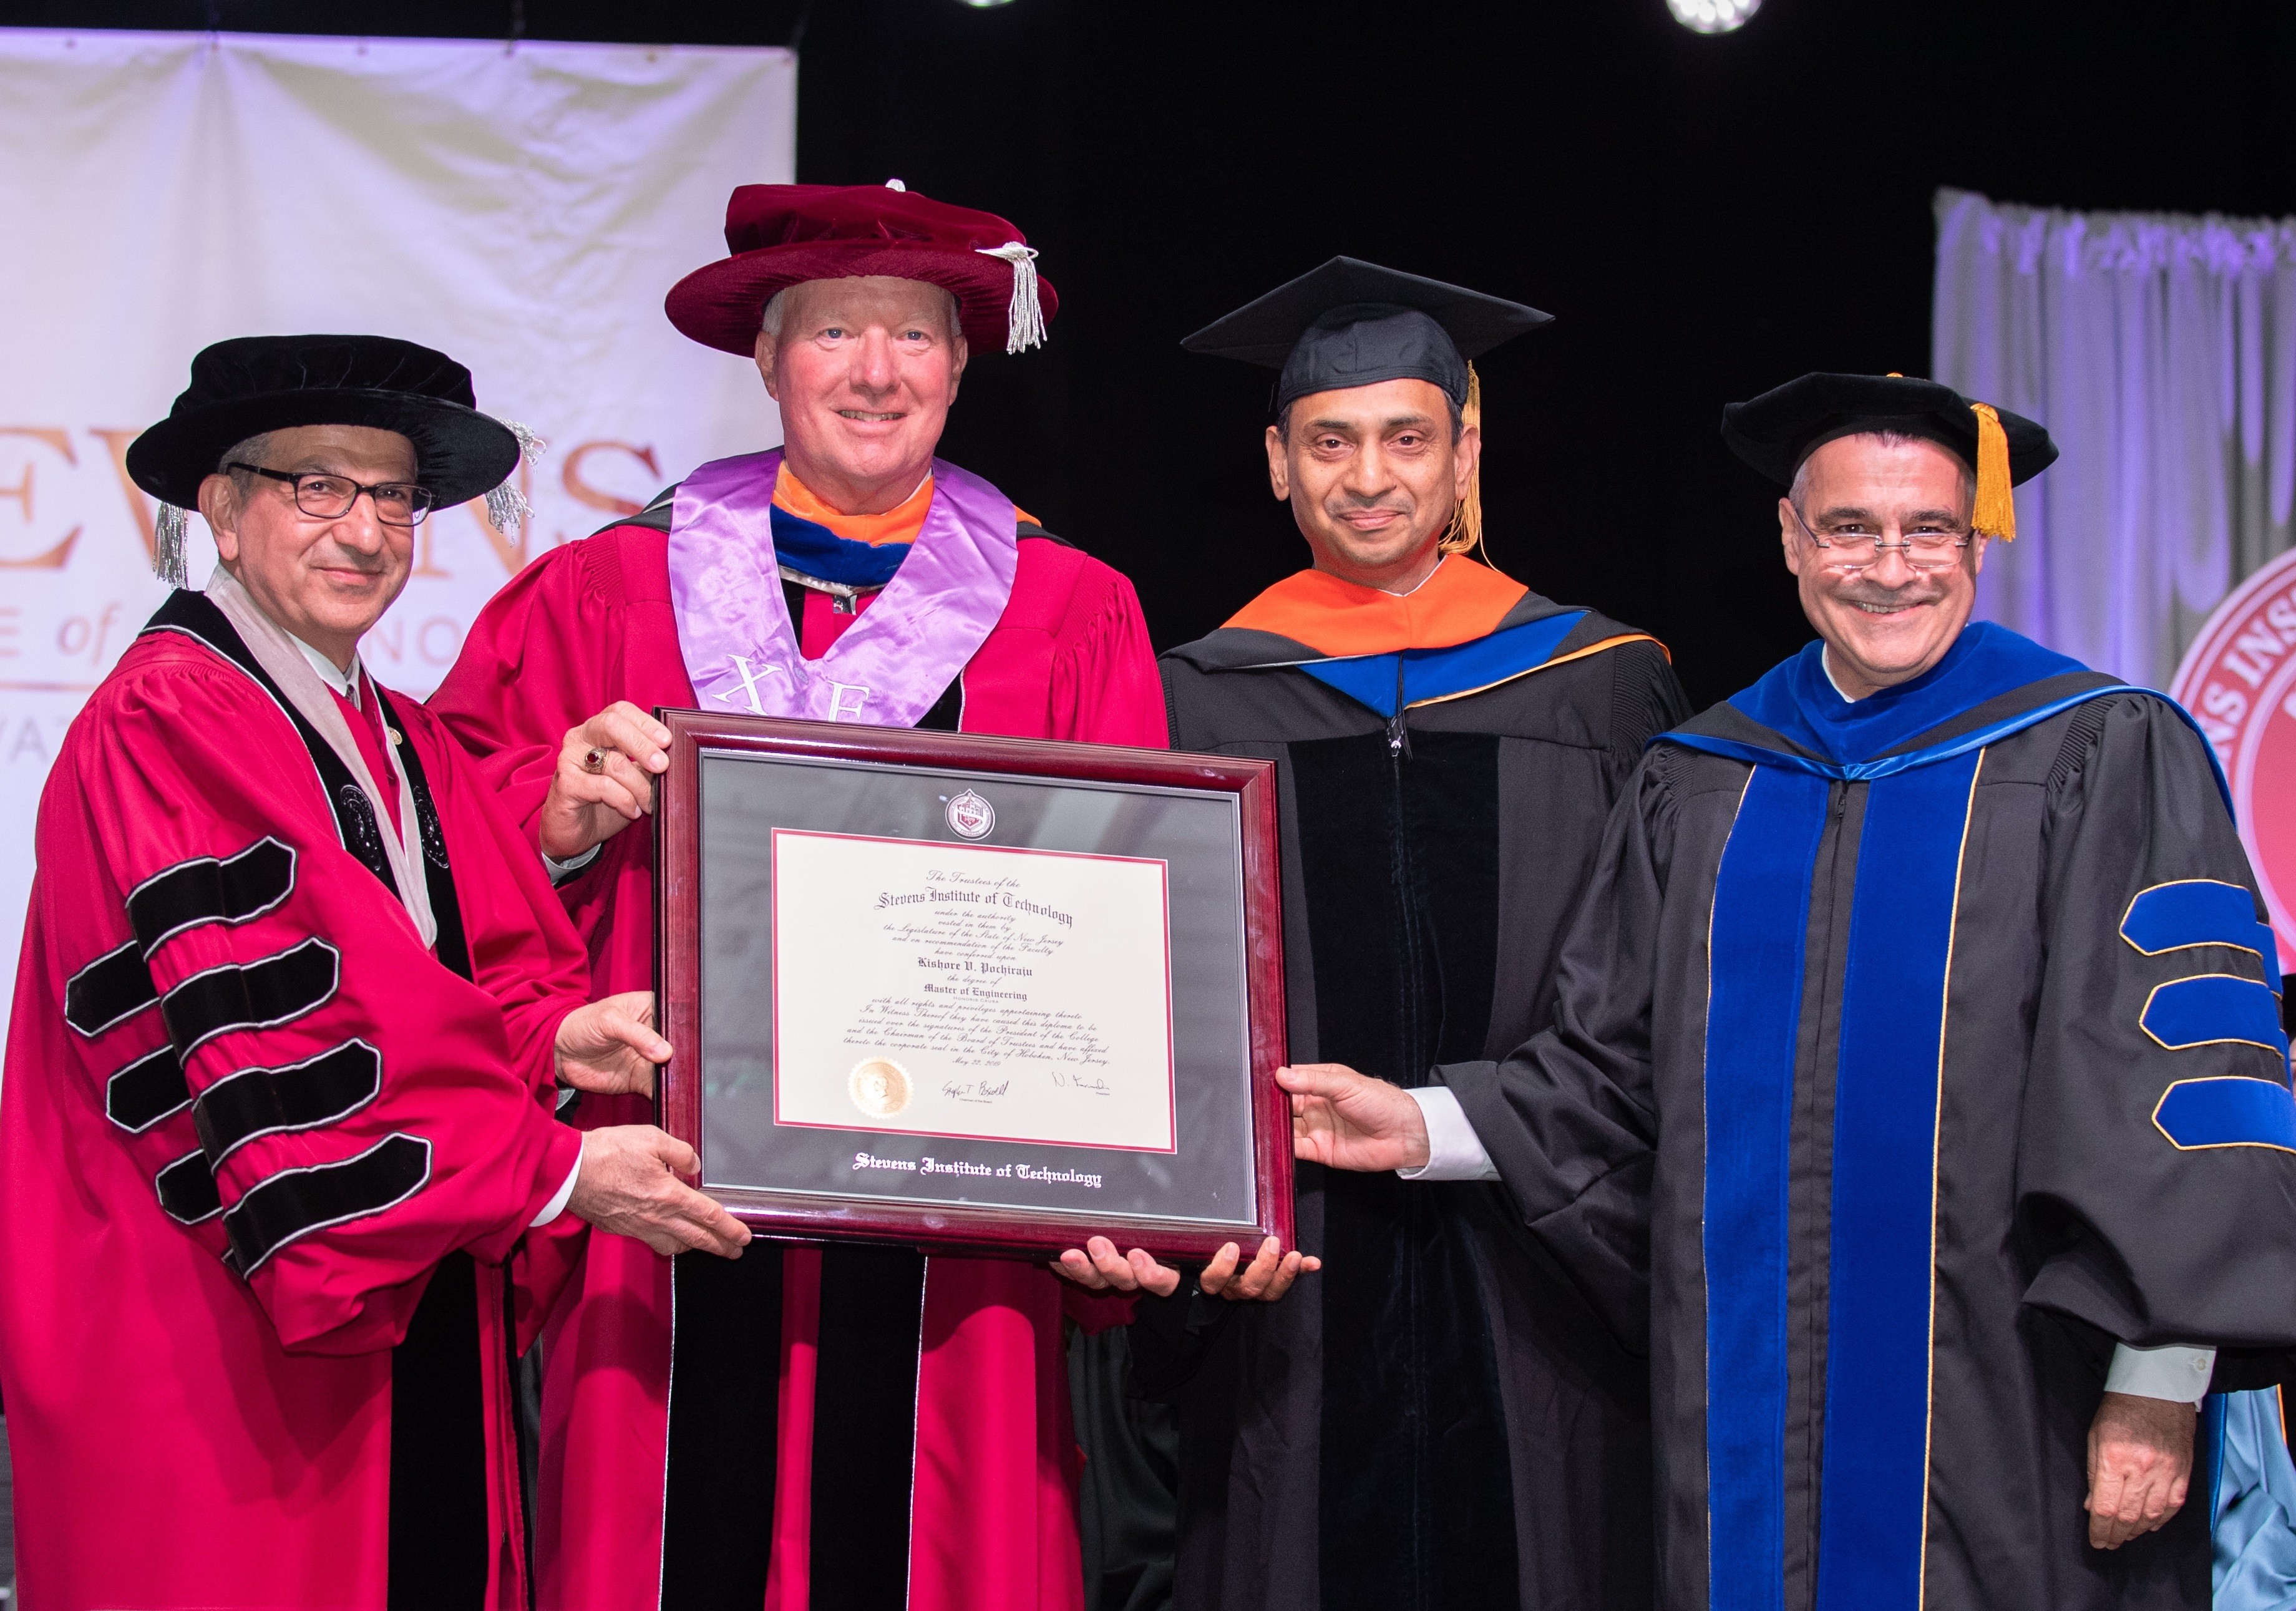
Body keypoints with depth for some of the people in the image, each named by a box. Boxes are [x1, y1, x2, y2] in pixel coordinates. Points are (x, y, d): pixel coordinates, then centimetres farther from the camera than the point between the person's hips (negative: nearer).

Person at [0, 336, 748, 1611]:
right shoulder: (162, 730, -12)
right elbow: (273, 1037, -20)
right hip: (215, 1359, -8)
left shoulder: (409, 745, 15)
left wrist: (552, 1040, -10)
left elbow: (474, 976, 13)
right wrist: (559, 1172, -20)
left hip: (415, 1331, 8)